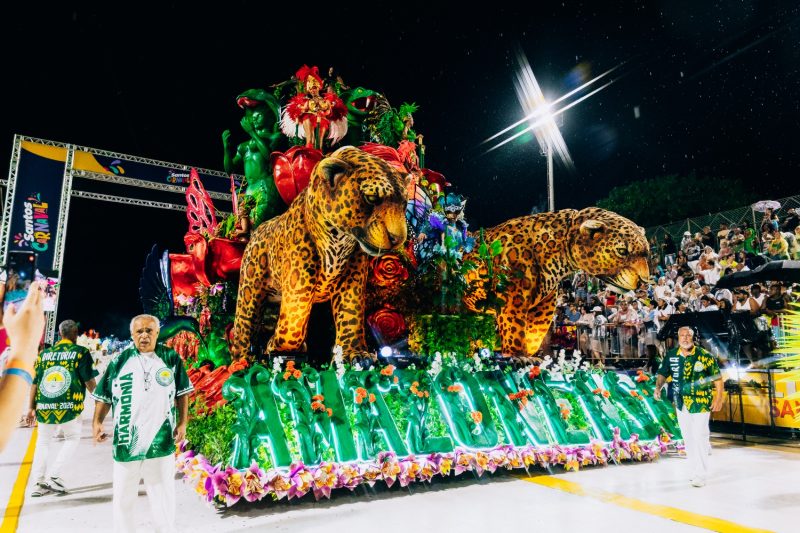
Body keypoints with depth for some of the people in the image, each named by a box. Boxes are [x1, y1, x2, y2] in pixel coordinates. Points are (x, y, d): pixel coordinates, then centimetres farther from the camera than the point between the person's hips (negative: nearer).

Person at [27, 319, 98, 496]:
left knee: (44, 442, 19)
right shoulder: (81, 352, -2)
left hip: (44, 408, 4)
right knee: (72, 439, 16)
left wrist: (32, 408, 17)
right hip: (69, 408, -4)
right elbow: (89, 381, -3)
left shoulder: (44, 354, 10)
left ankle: (39, 483, 18)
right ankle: (53, 475, 7)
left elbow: (34, 382, 10)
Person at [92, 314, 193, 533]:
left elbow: (182, 393, 7)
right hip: (127, 440, 1)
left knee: (164, 493, 8)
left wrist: (182, 423, 2)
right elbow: (104, 396, 8)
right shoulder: (119, 361, 2)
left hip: (161, 440, -1)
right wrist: (97, 422, -5)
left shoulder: (171, 358, 1)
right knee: (123, 495, 13)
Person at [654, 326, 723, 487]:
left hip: (701, 403, -4)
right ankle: (693, 469, 34)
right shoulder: (671, 356, 1)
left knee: (699, 437, -4)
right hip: (681, 404, 4)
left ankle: (700, 475, 8)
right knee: (688, 438, 14)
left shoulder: (704, 356, -10)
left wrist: (718, 398, -12)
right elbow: (663, 374, 11)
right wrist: (658, 387, -6)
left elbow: (717, 377, -6)